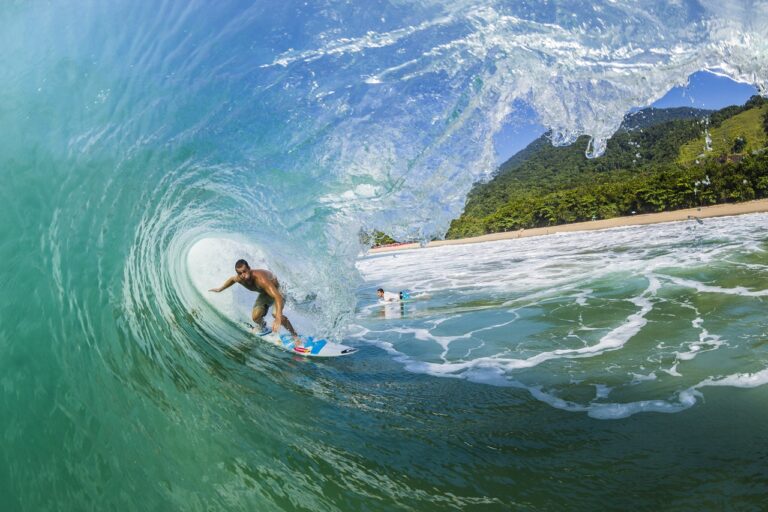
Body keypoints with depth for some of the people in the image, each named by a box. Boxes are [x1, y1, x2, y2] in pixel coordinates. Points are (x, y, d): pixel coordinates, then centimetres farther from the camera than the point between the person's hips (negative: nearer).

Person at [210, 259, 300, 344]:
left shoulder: (260, 279, -43)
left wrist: (278, 319, -63)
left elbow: (277, 296, -53)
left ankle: (295, 335, -12)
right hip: (264, 293, 6)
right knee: (255, 316, -12)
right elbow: (232, 279, 9)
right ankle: (262, 326, 28)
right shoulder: (239, 279, -21)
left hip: (276, 289, -6)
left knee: (276, 314, -31)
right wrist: (220, 289, 18)